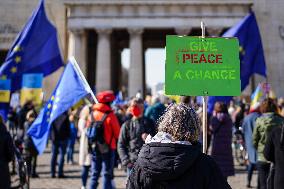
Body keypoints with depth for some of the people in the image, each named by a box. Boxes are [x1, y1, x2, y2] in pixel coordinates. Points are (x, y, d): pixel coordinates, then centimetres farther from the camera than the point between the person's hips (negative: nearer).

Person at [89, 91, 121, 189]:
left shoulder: (93, 113, 1)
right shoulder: (110, 115, -14)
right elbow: (118, 133, -8)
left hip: (95, 147, 5)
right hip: (108, 148, -4)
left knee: (94, 174, 12)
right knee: (107, 174, 3)